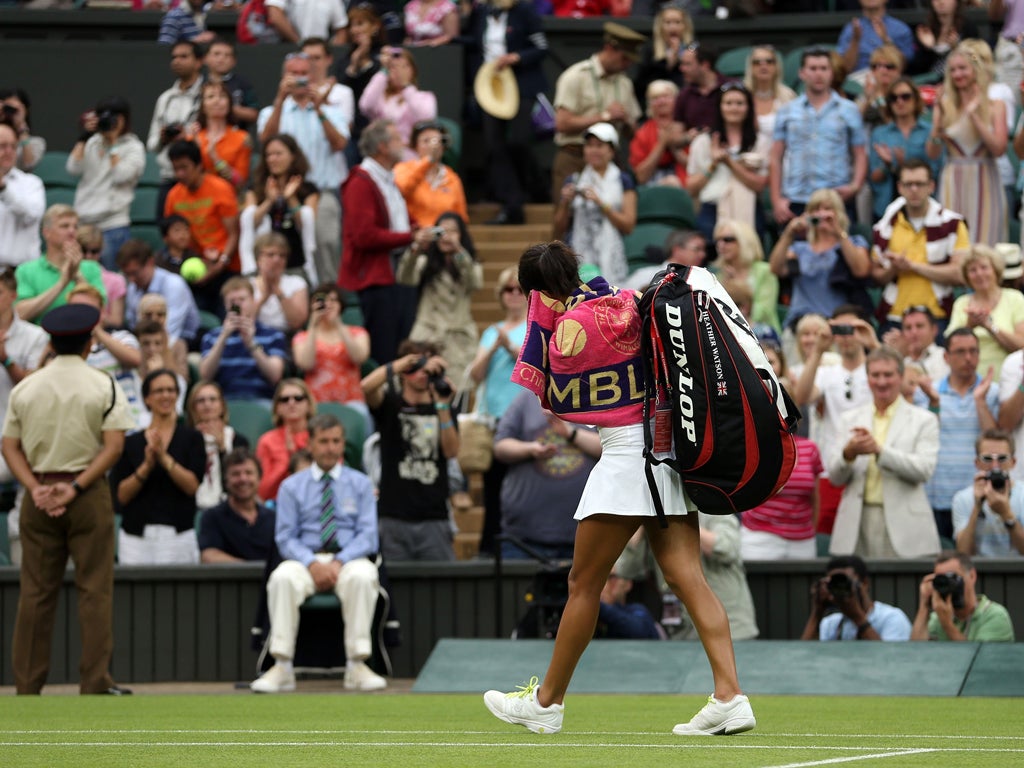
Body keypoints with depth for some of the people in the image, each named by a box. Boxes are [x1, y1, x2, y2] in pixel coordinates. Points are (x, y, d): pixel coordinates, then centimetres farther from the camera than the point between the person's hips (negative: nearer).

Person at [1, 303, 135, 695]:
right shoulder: (103, 387, -3)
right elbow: (114, 446, -11)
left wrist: (36, 487, -7)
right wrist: (76, 488, -12)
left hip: (39, 495, 3)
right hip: (90, 495, -3)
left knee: (35, 590, 6)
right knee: (94, 589, 0)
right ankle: (95, 683, -4)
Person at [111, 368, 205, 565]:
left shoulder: (191, 438, 8)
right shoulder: (130, 443, 11)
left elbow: (192, 486, -3)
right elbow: (122, 495, 3)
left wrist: (164, 458, -12)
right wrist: (147, 466, -10)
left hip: (178, 535, -1)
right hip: (136, 536, 1)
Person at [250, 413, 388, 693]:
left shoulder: (360, 484, 12)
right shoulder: (291, 486, 11)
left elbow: (368, 535, 3)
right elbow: (286, 537, 4)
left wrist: (339, 562, -15)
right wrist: (312, 564, -16)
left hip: (349, 558, 0)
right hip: (305, 559, 0)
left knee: (362, 577, -37)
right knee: (282, 579, -35)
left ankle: (357, 667, -35)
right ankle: (281, 668, -34)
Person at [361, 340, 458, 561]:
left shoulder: (443, 409, 13)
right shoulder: (390, 404, 8)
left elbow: (451, 451, -1)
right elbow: (367, 386, -14)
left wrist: (443, 407, -10)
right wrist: (409, 360, -16)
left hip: (434, 519, 1)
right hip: (394, 517, -1)